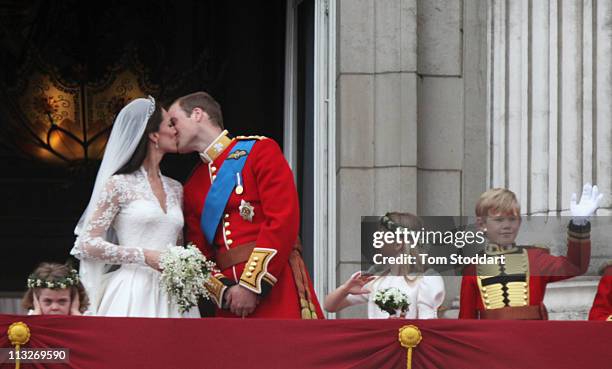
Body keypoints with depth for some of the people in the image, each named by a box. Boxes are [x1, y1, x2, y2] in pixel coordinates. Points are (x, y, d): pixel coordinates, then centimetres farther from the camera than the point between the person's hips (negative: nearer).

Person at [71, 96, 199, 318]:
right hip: (133, 297, -5)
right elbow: (87, 244, -4)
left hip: (169, 298, 5)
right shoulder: (119, 185, 0)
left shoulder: (175, 189, 17)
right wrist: (144, 256, -12)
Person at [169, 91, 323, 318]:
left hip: (276, 283, -5)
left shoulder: (260, 150, 0)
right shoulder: (192, 188, 17)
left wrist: (252, 286, -14)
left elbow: (283, 221, -10)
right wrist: (224, 292, -7)